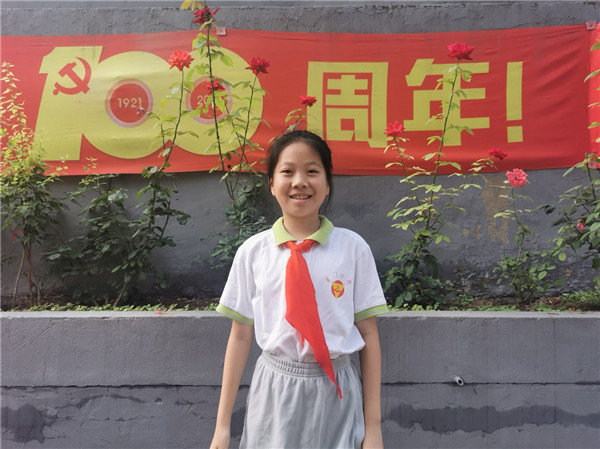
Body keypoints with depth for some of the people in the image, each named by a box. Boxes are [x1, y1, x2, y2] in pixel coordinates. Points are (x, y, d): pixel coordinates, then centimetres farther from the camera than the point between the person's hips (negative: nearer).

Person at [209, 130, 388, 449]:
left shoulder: (353, 248, -7)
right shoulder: (252, 252, -4)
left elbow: (368, 334, -3)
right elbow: (240, 335, 0)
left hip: (336, 394, 0)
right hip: (274, 393, 1)